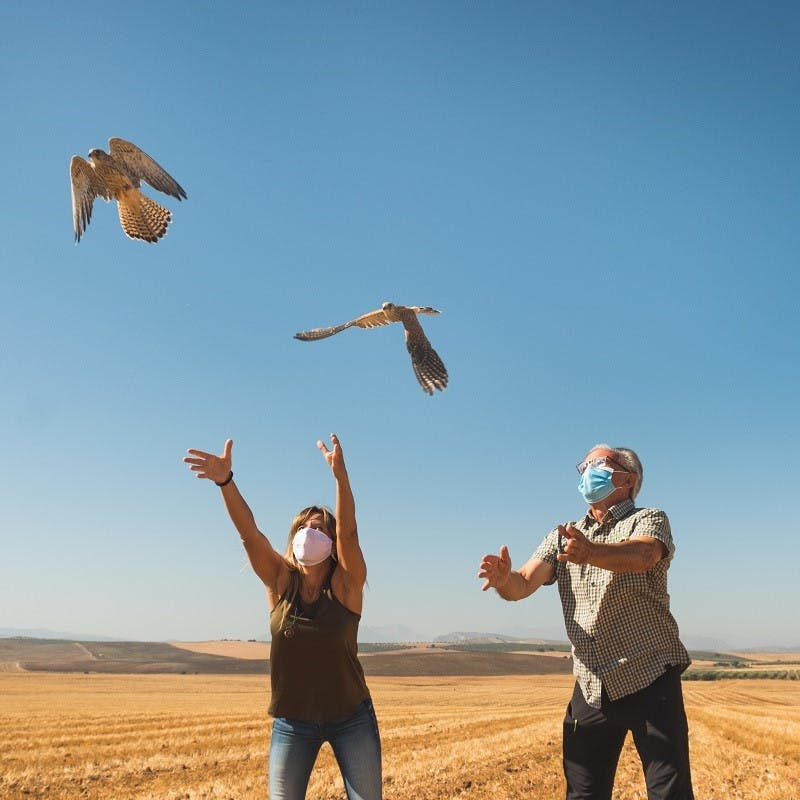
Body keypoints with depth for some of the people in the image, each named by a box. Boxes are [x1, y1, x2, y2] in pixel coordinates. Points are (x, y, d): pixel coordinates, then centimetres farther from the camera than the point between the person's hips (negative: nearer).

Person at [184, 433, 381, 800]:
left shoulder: (346, 584, -10)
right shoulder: (280, 582, -5)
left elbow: (349, 531, -27)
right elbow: (249, 533, -18)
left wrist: (340, 474, -41)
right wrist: (225, 480, -33)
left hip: (352, 719, -1)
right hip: (292, 722, 2)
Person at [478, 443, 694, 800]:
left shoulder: (648, 520, -2)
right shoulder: (563, 536, 12)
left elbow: (642, 555, -27)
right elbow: (524, 584, -2)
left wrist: (590, 552, -48)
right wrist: (504, 579, -27)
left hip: (649, 678, -4)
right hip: (591, 686, 4)